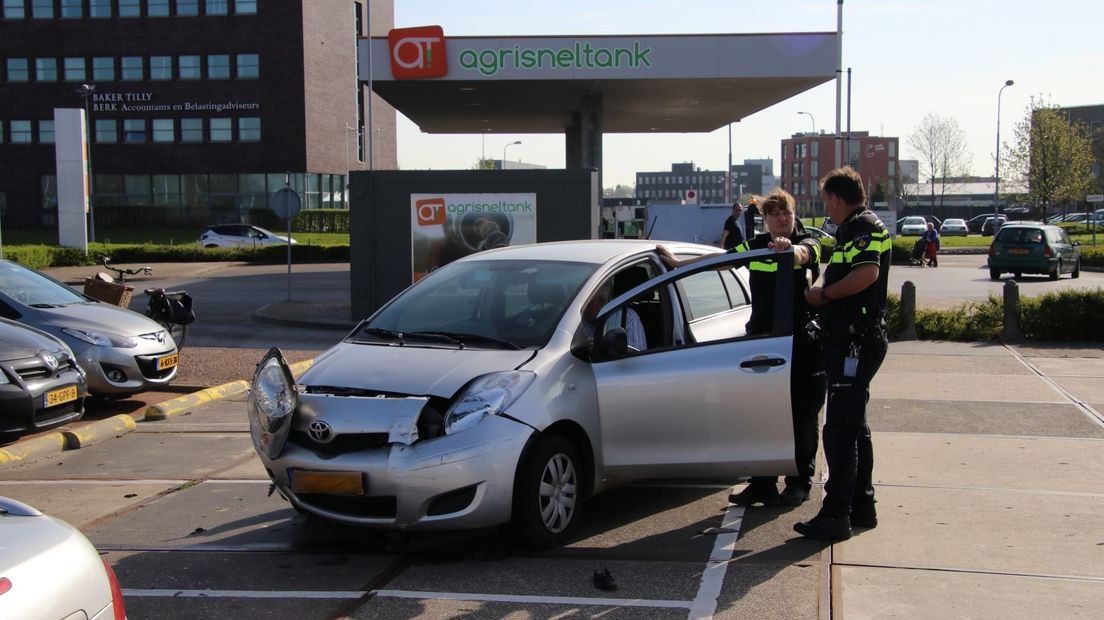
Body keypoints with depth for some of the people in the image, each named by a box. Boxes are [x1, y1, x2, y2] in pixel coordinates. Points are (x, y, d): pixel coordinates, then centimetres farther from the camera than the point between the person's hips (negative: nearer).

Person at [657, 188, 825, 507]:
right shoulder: (755, 246, 10)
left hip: (802, 344, -4)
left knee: (802, 418, 5)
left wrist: (788, 249, -50)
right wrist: (677, 263, 17)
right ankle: (762, 485, 12)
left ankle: (800, 483, 16)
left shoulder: (806, 244, -3)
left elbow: (802, 254, -27)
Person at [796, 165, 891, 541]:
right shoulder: (853, 229, 20)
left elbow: (867, 273, -29)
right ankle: (862, 506, 26)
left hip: (855, 343, -11)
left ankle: (835, 516, -9)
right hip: (852, 342, 11)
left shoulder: (864, 227, -13)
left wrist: (824, 294, -18)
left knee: (840, 429, -10)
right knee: (854, 426, 17)